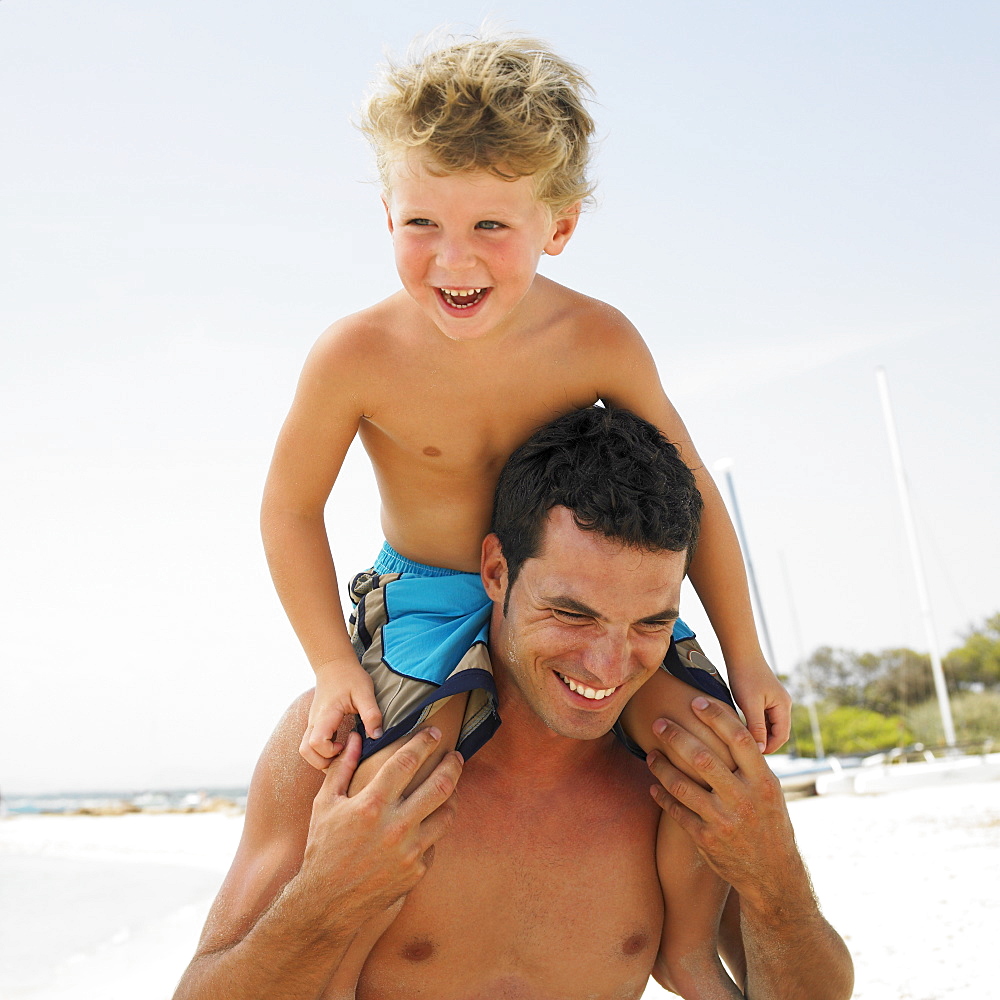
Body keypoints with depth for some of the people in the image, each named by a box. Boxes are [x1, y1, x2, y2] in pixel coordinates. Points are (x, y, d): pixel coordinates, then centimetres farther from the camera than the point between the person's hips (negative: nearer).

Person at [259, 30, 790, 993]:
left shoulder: (598, 341, -18)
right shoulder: (358, 355, -23)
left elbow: (690, 491, -6)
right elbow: (290, 509, -7)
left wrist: (744, 660, -1)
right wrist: (333, 665, -11)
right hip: (428, 605, -2)